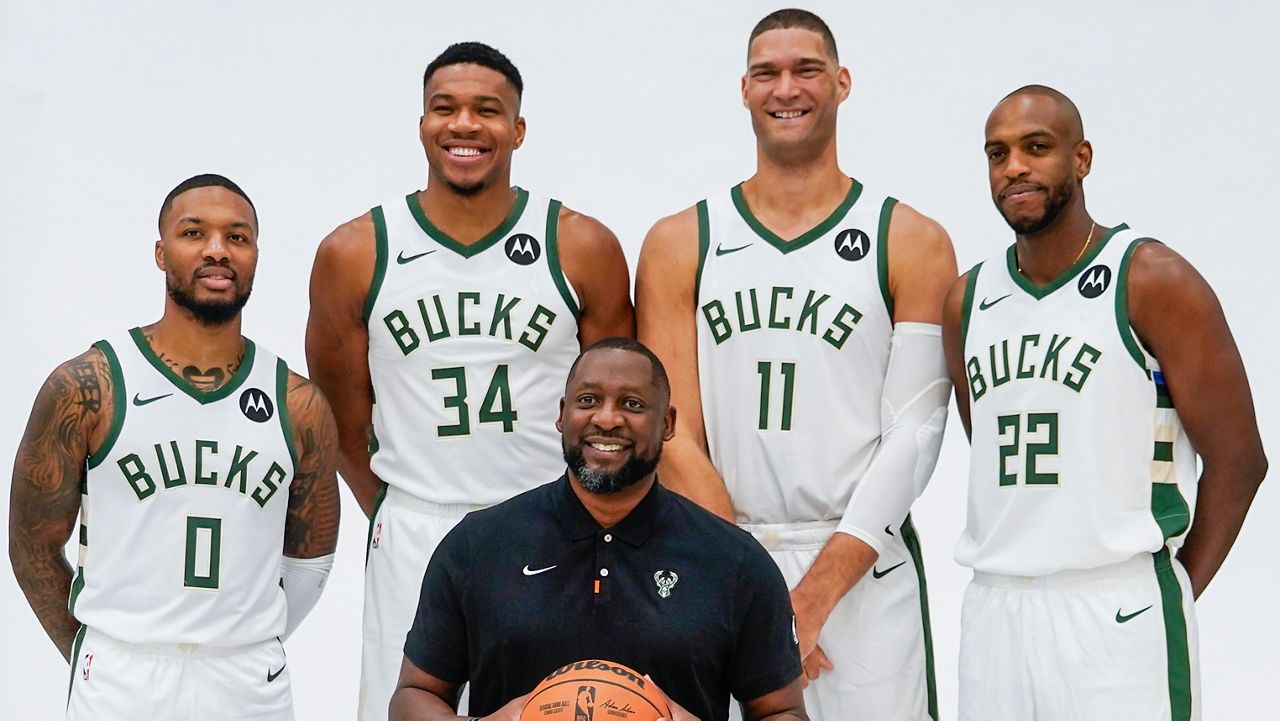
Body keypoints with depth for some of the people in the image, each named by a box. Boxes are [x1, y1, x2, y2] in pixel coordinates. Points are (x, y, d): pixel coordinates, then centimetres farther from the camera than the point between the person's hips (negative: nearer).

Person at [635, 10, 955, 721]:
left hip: (864, 570, -1)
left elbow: (912, 434, -5)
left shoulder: (912, 243, 1)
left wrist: (815, 595, -12)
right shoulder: (679, 244, 5)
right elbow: (676, 434, -1)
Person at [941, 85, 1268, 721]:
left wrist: (1175, 590, -1)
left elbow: (1237, 459, -5)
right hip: (993, 609, 5)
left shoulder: (1152, 281, -6)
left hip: (1120, 610, -5)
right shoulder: (967, 300, 10)